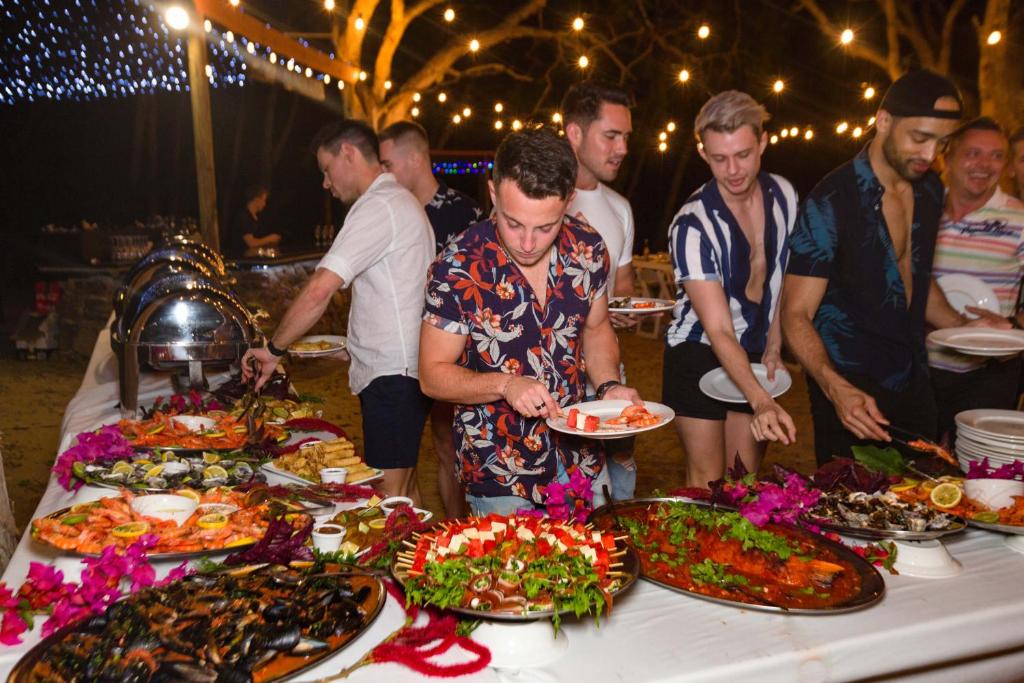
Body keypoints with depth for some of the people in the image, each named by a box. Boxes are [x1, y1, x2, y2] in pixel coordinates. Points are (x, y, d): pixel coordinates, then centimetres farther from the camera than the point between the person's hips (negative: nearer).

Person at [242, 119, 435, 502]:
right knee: (404, 491, 16)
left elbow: (320, 290, -22)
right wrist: (358, 348, 16)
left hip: (393, 375, -10)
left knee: (390, 496, -5)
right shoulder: (402, 201, 19)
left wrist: (274, 348, -12)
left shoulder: (378, 206, -14)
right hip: (397, 370, 10)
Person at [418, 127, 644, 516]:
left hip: (581, 462, 4)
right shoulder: (457, 268, -20)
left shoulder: (587, 250, -9)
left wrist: (609, 386, -10)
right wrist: (506, 385, -28)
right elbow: (433, 374, -12)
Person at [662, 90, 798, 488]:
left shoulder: (783, 195, -5)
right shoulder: (692, 225, -24)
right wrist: (761, 402, -40)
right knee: (706, 484, -1)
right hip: (700, 353, -5)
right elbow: (719, 332, -29)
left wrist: (775, 345, 6)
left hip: (757, 353, 5)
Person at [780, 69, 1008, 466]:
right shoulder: (831, 202, -18)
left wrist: (963, 327, 4)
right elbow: (797, 315, -19)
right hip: (850, 389, -7)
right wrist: (835, 387, -35)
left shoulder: (930, 190, 5)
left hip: (914, 382, 7)